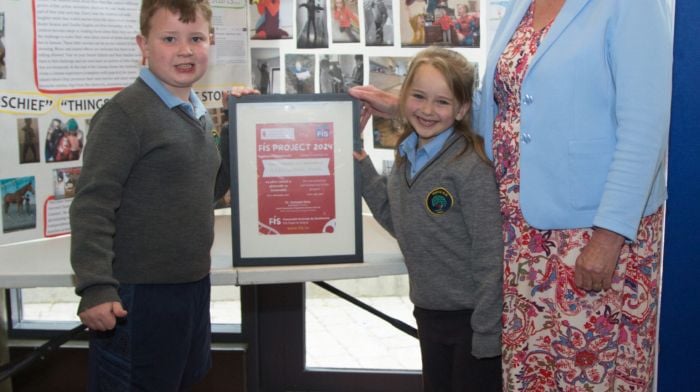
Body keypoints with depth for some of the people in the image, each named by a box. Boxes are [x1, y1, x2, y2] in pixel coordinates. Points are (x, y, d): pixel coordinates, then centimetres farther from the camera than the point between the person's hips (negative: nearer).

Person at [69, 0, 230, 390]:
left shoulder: (199, 115, 9)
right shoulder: (125, 114, -16)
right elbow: (93, 207, -19)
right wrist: (95, 288, -25)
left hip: (193, 285, 8)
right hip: (138, 295, -8)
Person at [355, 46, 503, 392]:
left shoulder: (470, 166, -19)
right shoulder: (405, 158, 2)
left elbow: (489, 253, -19)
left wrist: (487, 331, -18)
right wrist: (361, 164, 4)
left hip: (471, 316, -7)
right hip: (428, 312, 7)